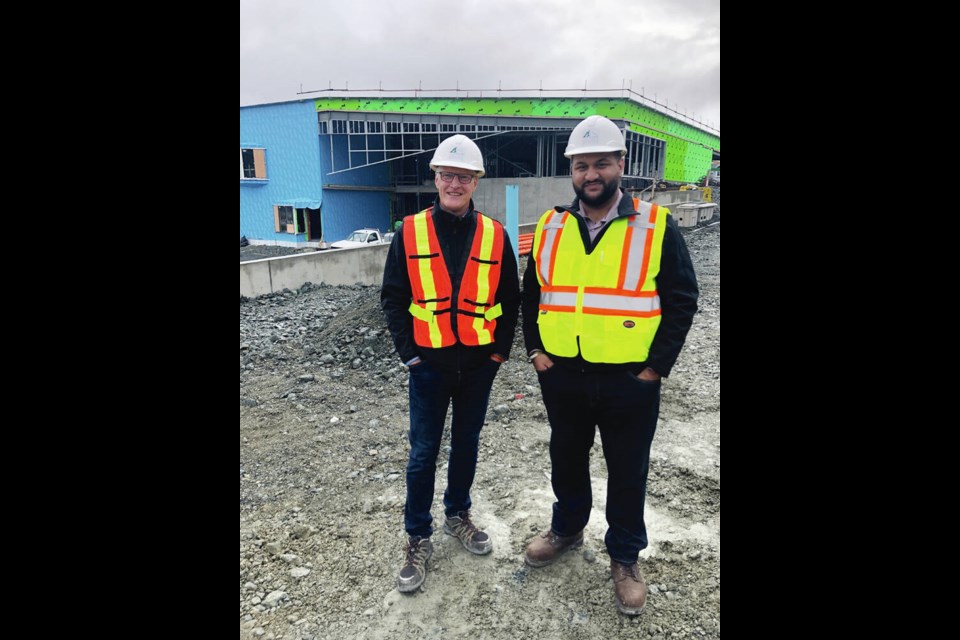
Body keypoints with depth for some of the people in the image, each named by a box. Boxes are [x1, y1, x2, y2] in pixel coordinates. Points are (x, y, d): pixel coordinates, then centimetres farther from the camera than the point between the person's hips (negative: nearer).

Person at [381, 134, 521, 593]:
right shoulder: (410, 232, -4)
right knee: (423, 452, 6)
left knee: (467, 444, 17)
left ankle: (457, 515, 38)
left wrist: (500, 349, -1)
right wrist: (409, 352, -7)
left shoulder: (494, 235, -1)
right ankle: (418, 539, 23)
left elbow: (510, 298, 5)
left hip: (479, 364, 2)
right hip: (429, 364, -2)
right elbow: (393, 297, -2)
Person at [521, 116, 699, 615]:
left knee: (627, 473, 13)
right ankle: (566, 528, 45)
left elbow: (682, 300, -5)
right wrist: (536, 351, 3)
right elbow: (531, 295, 11)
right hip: (562, 377, 3)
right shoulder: (550, 228, 2)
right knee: (566, 459, 21)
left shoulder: (656, 227, -7)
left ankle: (625, 558, 35)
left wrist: (655, 367, -10)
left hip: (630, 381, -3)